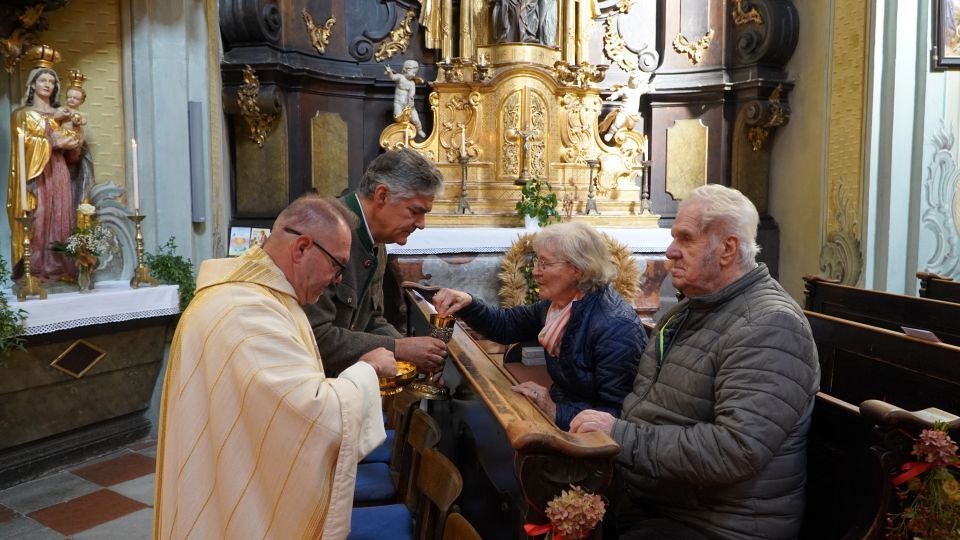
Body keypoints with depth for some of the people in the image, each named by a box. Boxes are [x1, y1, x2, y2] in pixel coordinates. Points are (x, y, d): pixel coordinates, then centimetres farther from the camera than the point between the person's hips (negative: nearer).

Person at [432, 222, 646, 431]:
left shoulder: (616, 328, -25)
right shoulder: (559, 304, 1)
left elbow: (615, 415, -25)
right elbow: (506, 324, 11)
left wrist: (556, 413, -30)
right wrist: (467, 304, -5)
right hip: (558, 405, 8)